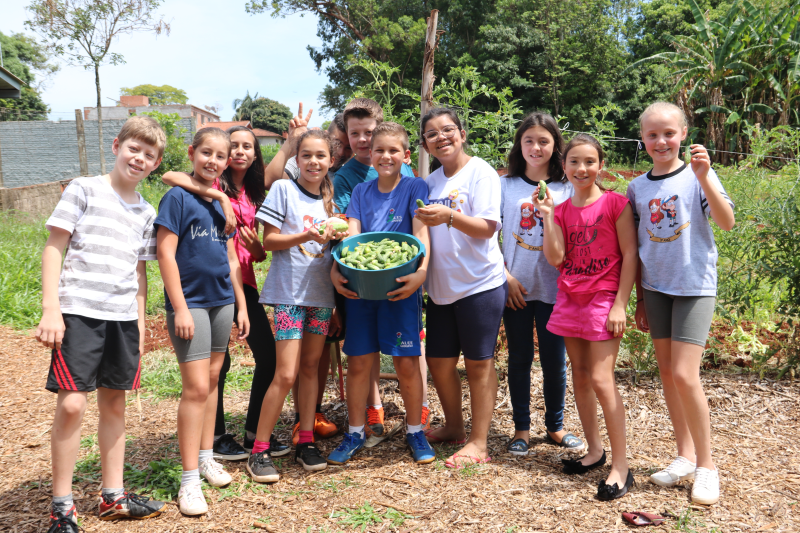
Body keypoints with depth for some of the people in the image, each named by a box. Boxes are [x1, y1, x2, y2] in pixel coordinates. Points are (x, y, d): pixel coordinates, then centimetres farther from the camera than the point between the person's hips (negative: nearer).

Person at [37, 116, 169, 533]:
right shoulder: (83, 190, 0)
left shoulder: (146, 212, 14)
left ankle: (113, 496, 23)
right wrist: (50, 308, -11)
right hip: (79, 311, -5)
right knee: (71, 404, -9)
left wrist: (140, 320, 15)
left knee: (114, 403, 11)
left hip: (123, 317, 5)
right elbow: (54, 248, -3)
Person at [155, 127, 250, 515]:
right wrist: (180, 307, -16)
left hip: (222, 300, 6)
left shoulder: (223, 201, 11)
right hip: (190, 302, -6)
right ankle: (189, 478, 1)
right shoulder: (178, 197, -8)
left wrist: (241, 304, 13)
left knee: (212, 380, 13)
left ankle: (206, 457, 26)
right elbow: (165, 254, -12)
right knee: (196, 386, -7)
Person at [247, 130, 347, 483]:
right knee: (286, 374, -9)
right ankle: (259, 451, 3)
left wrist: (337, 238, -4)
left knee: (310, 367, 11)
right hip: (288, 291, -5)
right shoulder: (283, 189, -3)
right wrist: (305, 236, -21)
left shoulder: (330, 197, 12)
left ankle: (306, 441, 21)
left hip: (321, 292, 5)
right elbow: (269, 241, -7)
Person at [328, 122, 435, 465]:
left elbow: (421, 233, -12)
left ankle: (415, 432, 20)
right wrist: (336, 269, -17)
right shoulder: (361, 192, 10)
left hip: (400, 286, -3)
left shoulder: (414, 188, 0)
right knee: (359, 362, 6)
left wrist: (421, 271, -29)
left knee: (406, 362, 1)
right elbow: (351, 235, 0)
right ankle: (355, 433, 22)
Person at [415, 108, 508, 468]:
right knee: (439, 360, 13)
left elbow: (487, 227, -17)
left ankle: (478, 443, 12)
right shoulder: (431, 182, 11)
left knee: (478, 363, 1)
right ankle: (454, 428, 32)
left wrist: (450, 216, -32)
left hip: (480, 283, -7)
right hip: (441, 287, 7)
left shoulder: (480, 172, -8)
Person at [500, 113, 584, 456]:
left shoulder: (567, 189, 3)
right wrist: (505, 276, -6)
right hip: (515, 287, 0)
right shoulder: (506, 185, 3)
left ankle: (555, 426, 25)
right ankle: (521, 428, 22)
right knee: (519, 358, 9)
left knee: (555, 360, 7)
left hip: (554, 288, 0)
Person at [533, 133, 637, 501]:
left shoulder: (615, 203, -5)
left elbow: (630, 255, -7)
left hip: (603, 297, -5)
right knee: (579, 376, 9)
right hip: (570, 298, 6)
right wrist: (547, 216, -9)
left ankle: (620, 466, -2)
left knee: (601, 379, -11)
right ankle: (594, 450, 23)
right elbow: (555, 258, -1)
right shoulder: (562, 210, 9)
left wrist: (620, 304, -13)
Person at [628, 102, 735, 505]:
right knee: (666, 372, 9)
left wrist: (704, 177, -30)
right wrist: (639, 298, 12)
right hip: (655, 287, 5)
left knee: (685, 375, -11)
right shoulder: (637, 187, 5)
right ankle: (685, 456, 24)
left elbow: (727, 223, -20)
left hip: (694, 286, -4)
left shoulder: (698, 176, -6)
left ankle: (706, 464, 7)